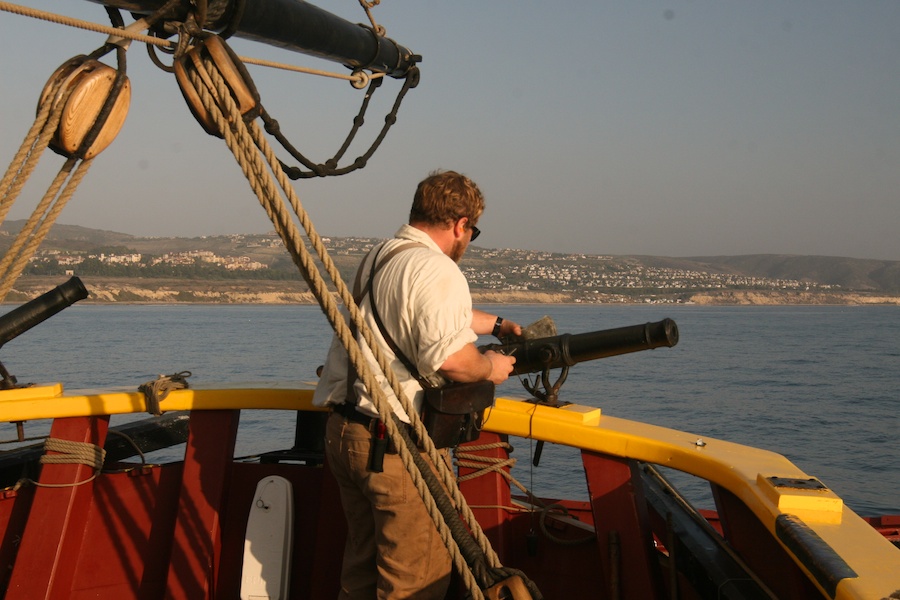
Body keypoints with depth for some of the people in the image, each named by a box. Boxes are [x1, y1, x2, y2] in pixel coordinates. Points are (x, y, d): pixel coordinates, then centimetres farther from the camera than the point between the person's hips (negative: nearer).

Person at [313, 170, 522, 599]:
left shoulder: (376, 258, 15)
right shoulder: (437, 270, -15)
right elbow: (449, 357, -28)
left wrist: (497, 324, 38)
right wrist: (490, 367, -8)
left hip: (343, 432, 9)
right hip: (397, 446, -9)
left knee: (362, 563, 21)